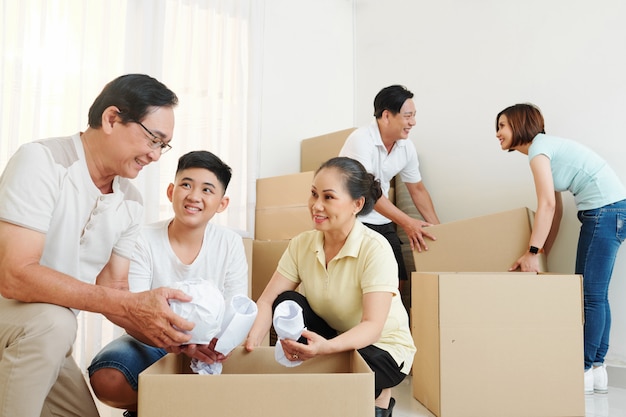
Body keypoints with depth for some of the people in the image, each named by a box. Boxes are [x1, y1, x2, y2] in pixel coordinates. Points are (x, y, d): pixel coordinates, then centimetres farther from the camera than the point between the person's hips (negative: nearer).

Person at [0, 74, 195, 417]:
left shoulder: (131, 203, -1)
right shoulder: (42, 162, -21)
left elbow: (112, 288, 0)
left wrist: (174, 335, -16)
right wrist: (129, 305, -35)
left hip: (45, 345, 7)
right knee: (53, 322, -33)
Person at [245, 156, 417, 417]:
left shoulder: (375, 249, -23)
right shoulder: (302, 244, -8)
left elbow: (373, 326, -30)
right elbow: (267, 300, -14)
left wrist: (326, 347, -49)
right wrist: (253, 339, -35)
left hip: (381, 349, -3)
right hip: (332, 342, 4)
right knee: (287, 303, -20)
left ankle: (378, 395, 2)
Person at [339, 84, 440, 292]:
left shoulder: (406, 147, 0)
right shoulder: (361, 140, -20)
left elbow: (418, 190, 11)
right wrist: (407, 222, -33)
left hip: (383, 221, 6)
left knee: (398, 280, 3)